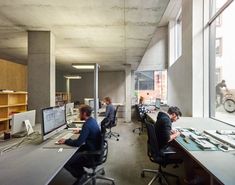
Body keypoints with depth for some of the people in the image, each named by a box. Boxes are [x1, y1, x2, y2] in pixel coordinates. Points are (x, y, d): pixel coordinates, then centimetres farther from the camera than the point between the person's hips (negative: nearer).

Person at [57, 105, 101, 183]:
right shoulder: (92, 120, 2)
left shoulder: (87, 124, -27)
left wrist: (65, 141, -13)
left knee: (65, 162, -8)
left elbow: (78, 143, -26)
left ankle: (81, 175, 13)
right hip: (94, 148, 10)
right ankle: (81, 172, 27)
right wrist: (80, 131, 30)